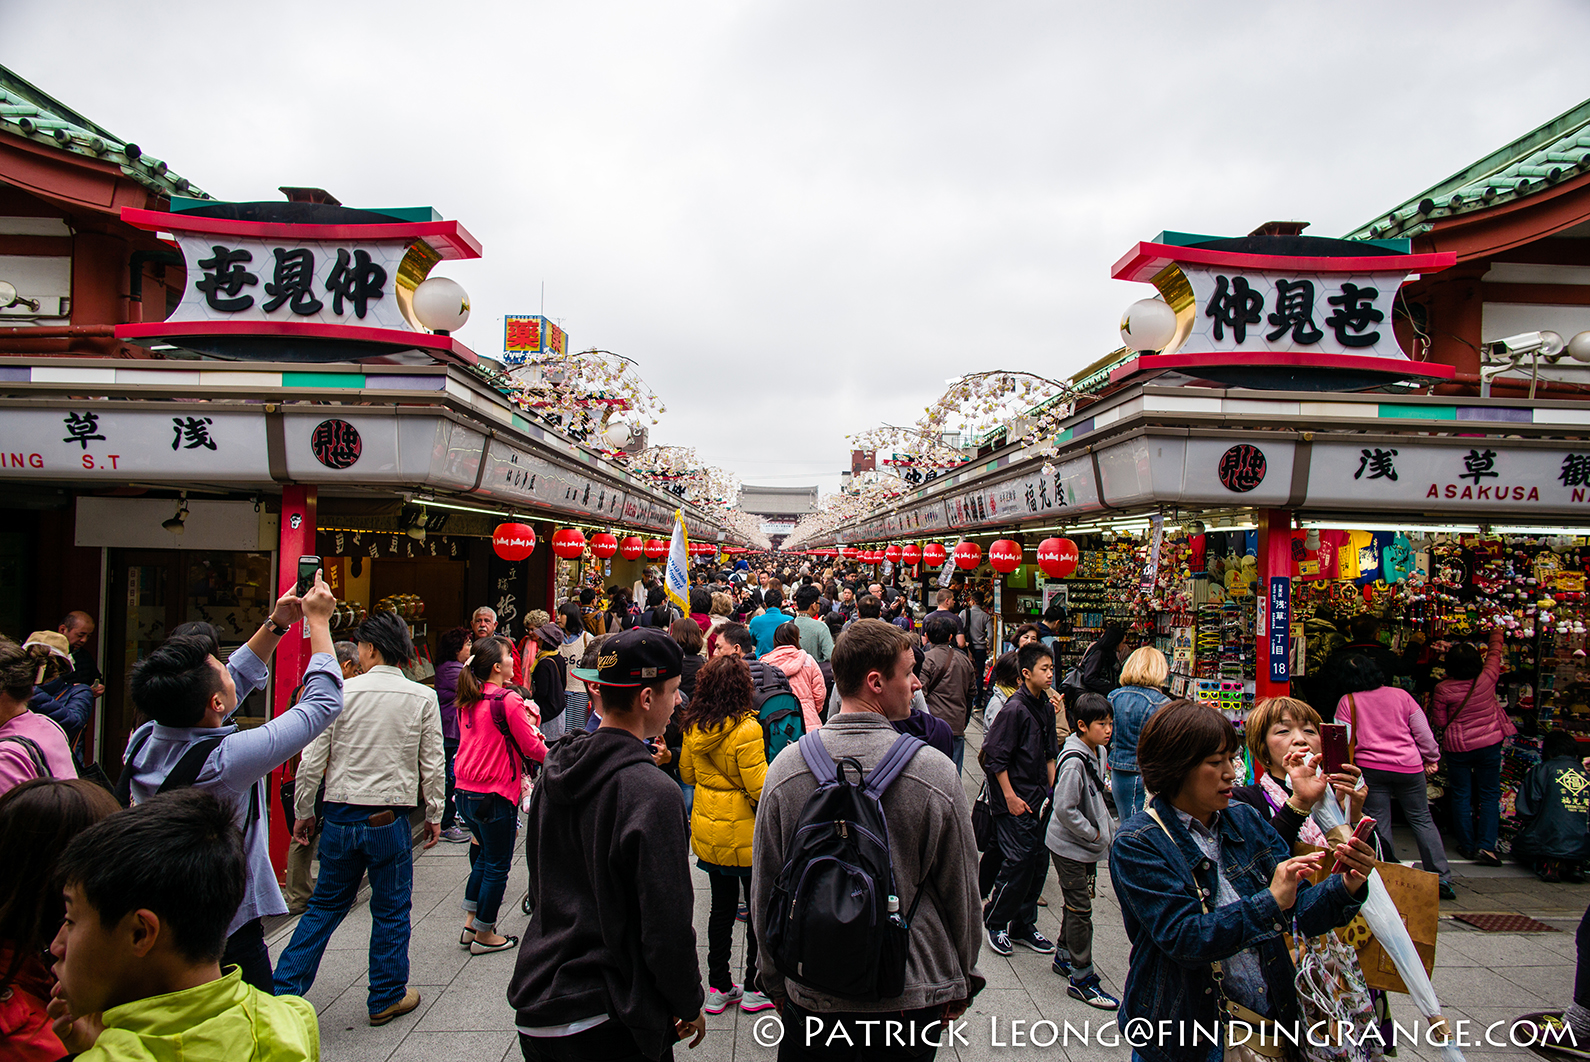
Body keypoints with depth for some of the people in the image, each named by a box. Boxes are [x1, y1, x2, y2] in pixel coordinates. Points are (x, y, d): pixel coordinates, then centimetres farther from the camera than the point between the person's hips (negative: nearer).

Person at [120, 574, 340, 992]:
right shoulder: (226, 761, -30)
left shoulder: (143, 742, -8)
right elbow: (322, 703, -18)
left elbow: (235, 682, 9)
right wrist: (318, 620, -7)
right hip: (228, 937, -7)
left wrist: (275, 626, 11)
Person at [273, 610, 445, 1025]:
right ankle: (386, 998, 23)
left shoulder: (342, 692, -5)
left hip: (340, 816, 1)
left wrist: (303, 812, 10)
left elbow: (313, 759, -2)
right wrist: (434, 815, 10)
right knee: (390, 911, 12)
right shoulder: (423, 698, -5)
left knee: (325, 905, 18)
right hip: (389, 819, -1)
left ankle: (283, 989, 20)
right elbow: (433, 764, -2)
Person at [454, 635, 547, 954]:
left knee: (485, 855, 25)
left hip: (465, 792, 8)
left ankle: (470, 924, 29)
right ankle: (484, 936, 18)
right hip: (496, 794, -8)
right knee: (497, 865, 8)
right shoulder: (508, 700, -18)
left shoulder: (467, 701, 5)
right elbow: (532, 746, -12)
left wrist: (523, 719, 13)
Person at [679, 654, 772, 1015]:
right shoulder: (745, 730, -22)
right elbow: (759, 786, -21)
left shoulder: (694, 728, -2)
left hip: (707, 829, 6)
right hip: (744, 833, -6)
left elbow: (687, 774, 11)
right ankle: (755, 988, 22)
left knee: (722, 906, 18)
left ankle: (718, 987, 26)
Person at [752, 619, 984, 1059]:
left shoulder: (785, 768, -11)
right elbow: (961, 893, -6)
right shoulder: (935, 773, -17)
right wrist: (961, 982, 11)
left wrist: (774, 981, 14)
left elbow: (765, 890, -1)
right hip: (912, 994, -1)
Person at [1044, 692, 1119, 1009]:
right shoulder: (1074, 761, -26)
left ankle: (1064, 957, 36)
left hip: (1088, 844, 9)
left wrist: (1106, 827, 7)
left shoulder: (1099, 752, 2)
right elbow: (1065, 809, -27)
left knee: (1078, 902, 20)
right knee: (1080, 910, -1)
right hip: (1069, 846, -9)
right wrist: (1094, 835, -17)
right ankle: (1082, 979, 10)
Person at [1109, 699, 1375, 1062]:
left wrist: (1347, 887, -19)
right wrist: (1269, 903, -32)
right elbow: (1182, 938, -25)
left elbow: (1302, 912, 0)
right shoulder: (1136, 844, -17)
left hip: (1272, 1017, 5)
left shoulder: (1244, 820, 1)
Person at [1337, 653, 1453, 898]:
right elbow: (1423, 732, 8)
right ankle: (1441, 877, 8)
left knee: (1379, 824, 3)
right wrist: (1431, 758, 20)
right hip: (1409, 767, 2)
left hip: (1370, 768, -2)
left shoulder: (1347, 702, -1)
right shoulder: (1400, 695, 5)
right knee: (1422, 820, 12)